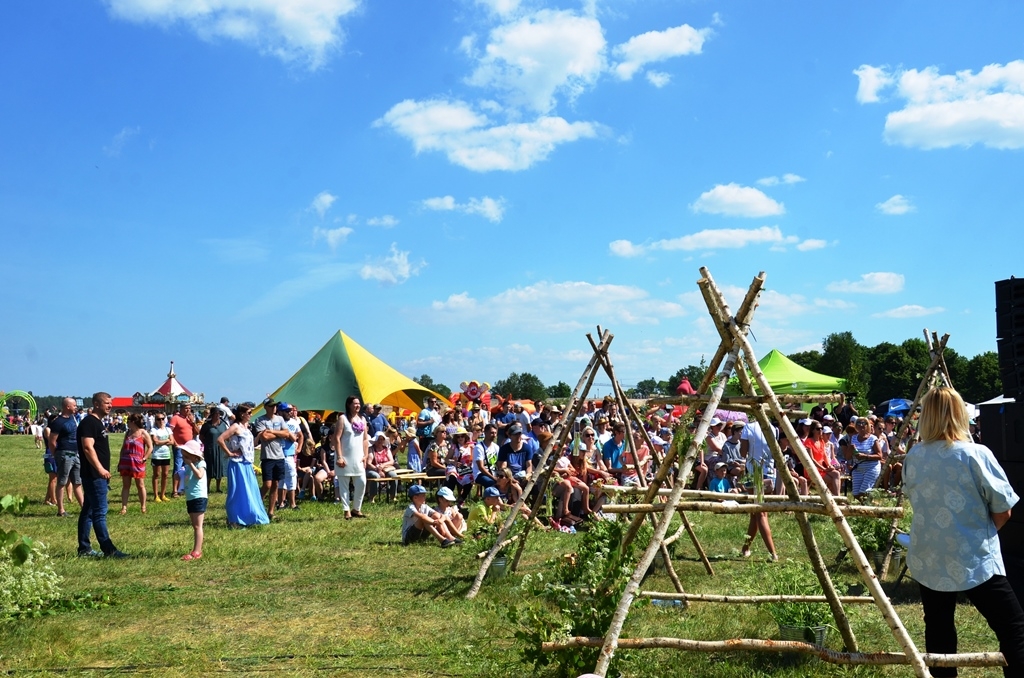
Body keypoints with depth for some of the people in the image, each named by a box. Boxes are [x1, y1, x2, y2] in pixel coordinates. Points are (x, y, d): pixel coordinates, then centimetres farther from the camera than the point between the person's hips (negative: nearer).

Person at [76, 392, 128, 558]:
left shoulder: (97, 422, 17)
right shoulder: (89, 422, -13)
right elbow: (88, 448, -23)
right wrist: (100, 469, -28)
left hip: (98, 476, 10)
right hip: (94, 475, -10)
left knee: (88, 512, 12)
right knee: (100, 512, -8)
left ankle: (84, 549, 18)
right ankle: (108, 550, -8)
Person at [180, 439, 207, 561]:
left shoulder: (200, 463, -9)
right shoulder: (188, 466, 14)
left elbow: (199, 475, -28)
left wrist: (190, 464, -24)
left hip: (199, 497, -9)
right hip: (190, 498, 9)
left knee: (197, 526, -7)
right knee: (195, 526, 12)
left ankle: (196, 552, -7)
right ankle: (197, 550, 17)